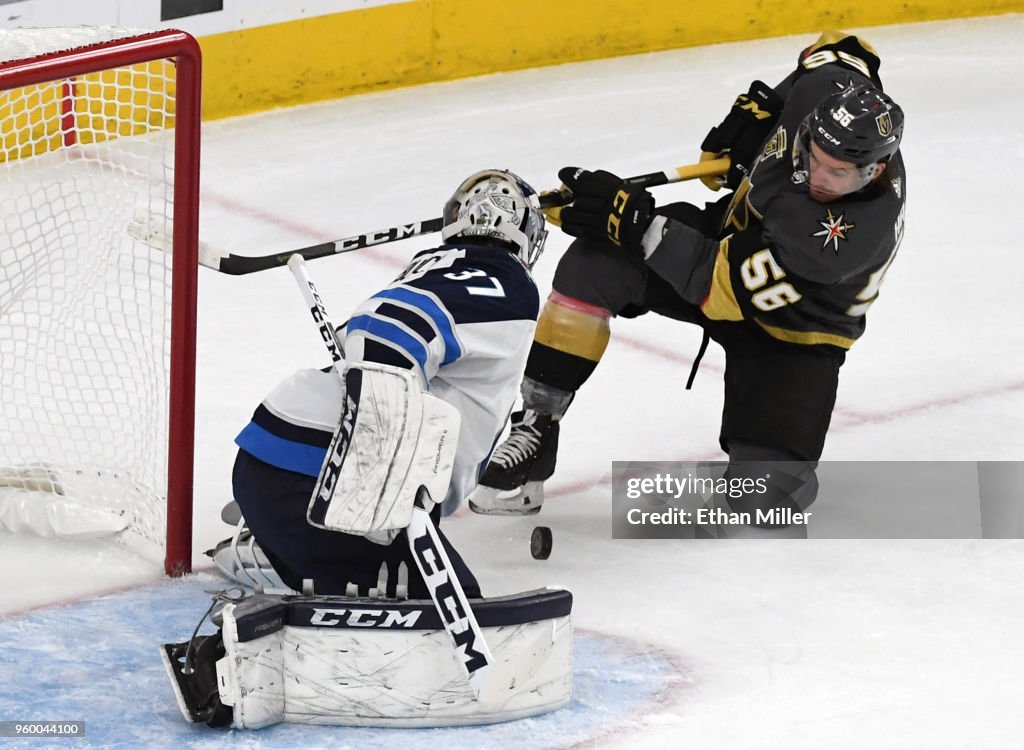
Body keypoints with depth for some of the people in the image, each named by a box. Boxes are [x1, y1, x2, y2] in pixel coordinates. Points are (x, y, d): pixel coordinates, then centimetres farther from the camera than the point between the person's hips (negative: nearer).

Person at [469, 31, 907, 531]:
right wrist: (758, 106, -4)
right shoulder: (824, 89, -23)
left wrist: (636, 221, -36)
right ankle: (535, 425, -13)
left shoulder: (862, 229, -38)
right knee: (596, 262, -23)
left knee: (765, 498, -19)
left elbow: (726, 286, -36)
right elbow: (842, 51, 7)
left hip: (792, 328, -5)